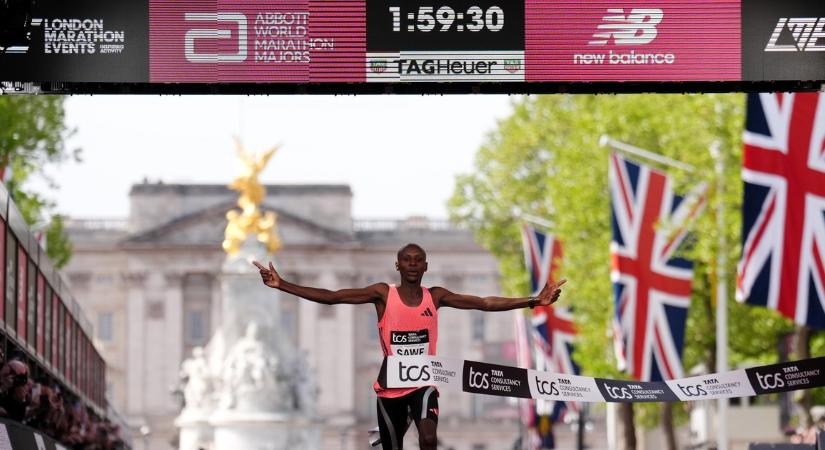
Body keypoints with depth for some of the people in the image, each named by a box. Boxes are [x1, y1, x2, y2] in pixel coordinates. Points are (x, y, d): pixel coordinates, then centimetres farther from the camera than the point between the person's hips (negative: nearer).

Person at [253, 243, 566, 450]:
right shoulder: (383, 294, -6)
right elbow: (330, 297, -13)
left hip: (423, 383, 0)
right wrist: (282, 285, -21)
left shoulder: (436, 297, 0)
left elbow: (485, 304, -2)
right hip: (390, 385, 0)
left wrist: (534, 301, -9)